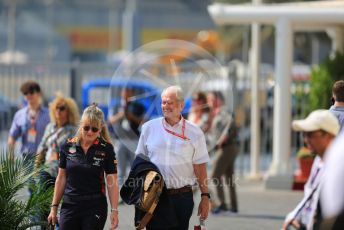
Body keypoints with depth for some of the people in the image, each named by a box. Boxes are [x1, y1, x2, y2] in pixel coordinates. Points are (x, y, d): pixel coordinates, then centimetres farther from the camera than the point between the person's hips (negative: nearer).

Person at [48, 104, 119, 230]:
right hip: (70, 206, 2)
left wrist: (114, 210, -12)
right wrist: (54, 207, 7)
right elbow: (61, 178, 9)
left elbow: (112, 182, -4)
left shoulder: (106, 149, -4)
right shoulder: (68, 147, 2)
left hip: (95, 207, -2)